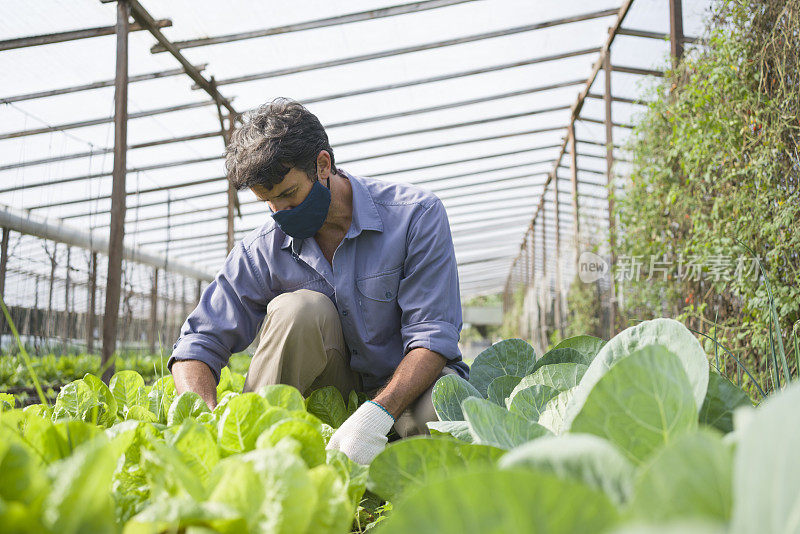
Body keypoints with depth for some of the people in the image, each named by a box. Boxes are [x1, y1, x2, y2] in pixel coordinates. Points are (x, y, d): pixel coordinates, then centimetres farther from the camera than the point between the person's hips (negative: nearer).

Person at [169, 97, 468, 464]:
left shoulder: (416, 214, -14)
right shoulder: (262, 251, -7)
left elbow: (433, 336, -20)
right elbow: (197, 345, -7)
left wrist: (378, 414, -36)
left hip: (405, 384, -1)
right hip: (332, 392, 2)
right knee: (298, 308, -28)